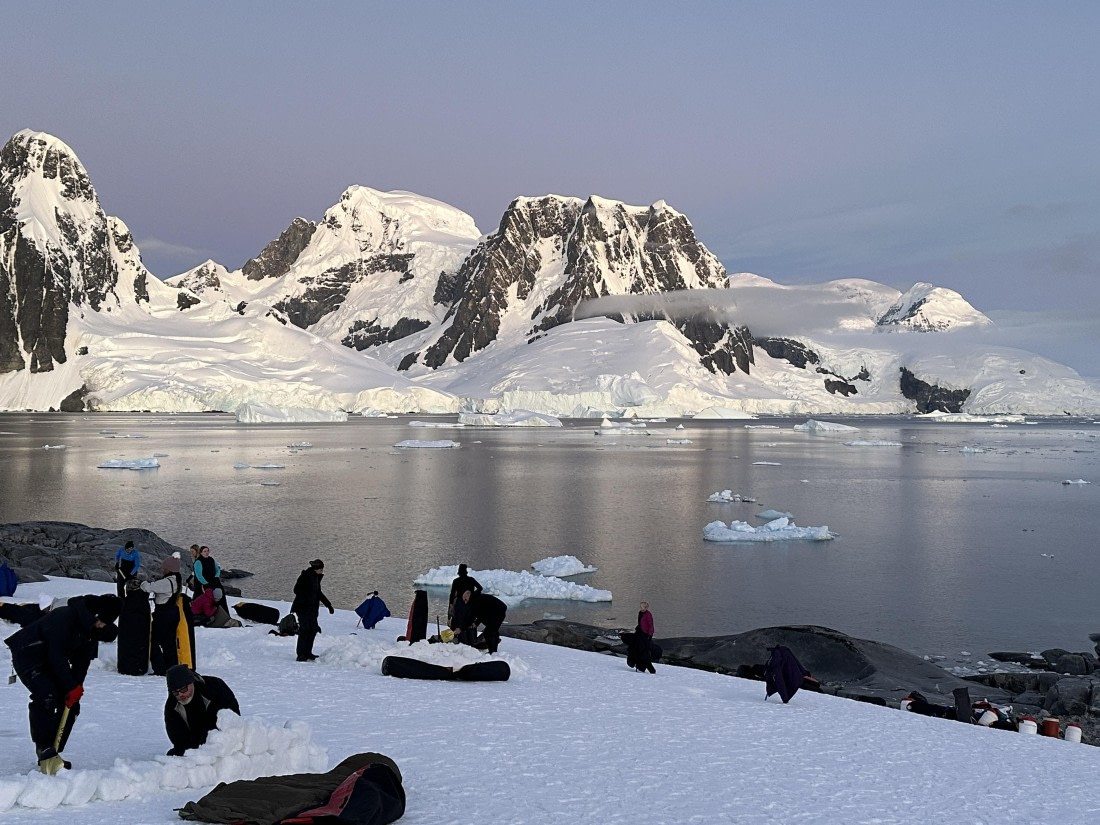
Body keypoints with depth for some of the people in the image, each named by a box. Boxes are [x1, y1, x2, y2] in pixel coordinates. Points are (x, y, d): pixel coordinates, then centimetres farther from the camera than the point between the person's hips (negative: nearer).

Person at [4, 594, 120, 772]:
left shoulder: (94, 628, -5)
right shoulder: (65, 617, -32)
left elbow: (83, 660, 0)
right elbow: (57, 657, -31)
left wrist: (76, 686, -13)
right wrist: (72, 687, -26)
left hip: (52, 662, 8)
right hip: (28, 656, -8)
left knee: (71, 705, 1)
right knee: (47, 697, -28)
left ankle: (52, 756, 8)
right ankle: (45, 752, -23)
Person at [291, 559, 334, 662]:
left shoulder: (316, 577, 13)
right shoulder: (305, 576, -13)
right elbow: (297, 590, -18)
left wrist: (328, 605, 23)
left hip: (312, 609, 9)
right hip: (302, 608, -9)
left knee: (313, 630, 9)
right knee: (304, 630, -8)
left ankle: (308, 653, 19)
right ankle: (301, 655, -3)